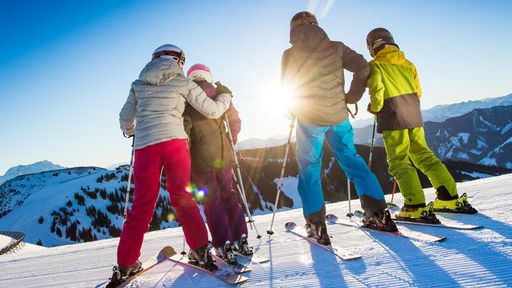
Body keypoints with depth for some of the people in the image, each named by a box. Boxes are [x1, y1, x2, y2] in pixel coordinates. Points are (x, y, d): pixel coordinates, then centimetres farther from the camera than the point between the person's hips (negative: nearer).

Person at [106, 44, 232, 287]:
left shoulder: (138, 84, 18)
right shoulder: (183, 82, 10)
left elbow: (125, 119, 24)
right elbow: (212, 111, 10)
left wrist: (132, 132, 46)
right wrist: (226, 96, 30)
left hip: (145, 146, 2)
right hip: (174, 142, -2)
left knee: (141, 205, 7)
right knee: (182, 197, 8)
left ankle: (125, 265, 10)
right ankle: (200, 251, 5)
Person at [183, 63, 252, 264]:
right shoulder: (220, 95, 8)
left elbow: (185, 126, -12)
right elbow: (235, 121, 10)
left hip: (201, 157, -4)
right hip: (224, 154, 4)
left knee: (212, 201, 3)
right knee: (229, 195, 15)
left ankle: (224, 246, 2)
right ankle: (240, 239, 16)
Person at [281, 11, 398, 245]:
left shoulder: (290, 55, -1)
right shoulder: (336, 48, 3)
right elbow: (363, 68, -2)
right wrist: (351, 97, 7)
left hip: (308, 120, -2)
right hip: (338, 116, 2)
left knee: (309, 169, 8)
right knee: (351, 159, 16)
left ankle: (317, 226, 5)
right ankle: (379, 214, 15)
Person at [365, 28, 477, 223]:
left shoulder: (375, 65, -2)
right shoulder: (406, 62, 17)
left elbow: (376, 90, -16)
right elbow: (417, 91, 14)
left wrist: (374, 108, 1)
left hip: (392, 116, -6)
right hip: (414, 114, 7)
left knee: (398, 162, -3)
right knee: (424, 155, 14)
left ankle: (416, 207, -11)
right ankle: (451, 198, 14)